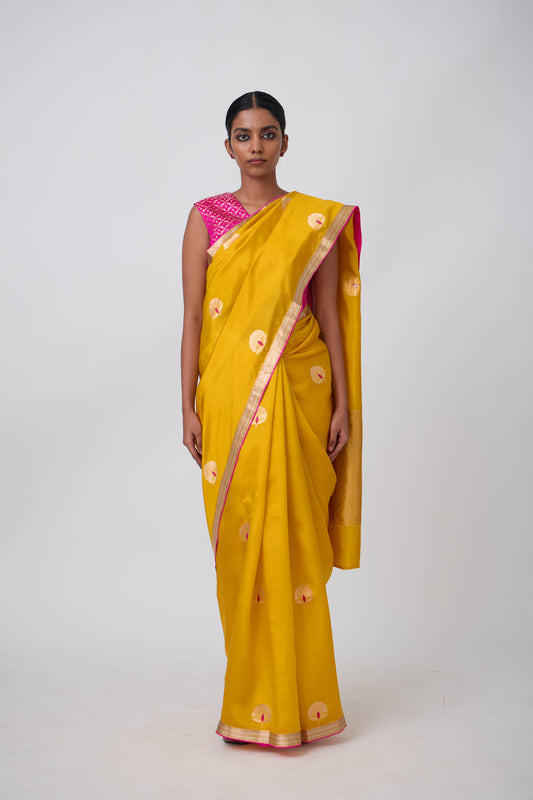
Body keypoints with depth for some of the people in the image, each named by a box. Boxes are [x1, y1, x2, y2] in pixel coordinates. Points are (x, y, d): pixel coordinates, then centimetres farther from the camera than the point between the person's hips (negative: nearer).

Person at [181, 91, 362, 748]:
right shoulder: (207, 217, 7)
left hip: (296, 395, 0)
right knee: (239, 543, 4)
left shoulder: (317, 221, 6)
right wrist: (188, 407, -2)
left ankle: (296, 703, 14)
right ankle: (252, 700, 18)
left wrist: (343, 403, 0)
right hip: (229, 397, 1)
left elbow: (331, 314, 5)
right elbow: (193, 317, 3)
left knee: (292, 540, 0)